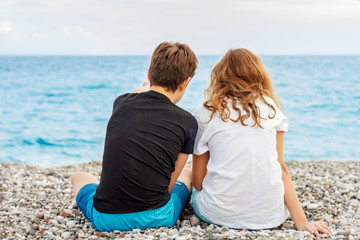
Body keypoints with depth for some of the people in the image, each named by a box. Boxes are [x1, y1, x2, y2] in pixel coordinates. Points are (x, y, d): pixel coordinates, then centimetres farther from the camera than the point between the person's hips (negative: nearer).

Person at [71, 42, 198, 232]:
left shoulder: (121, 103, 0)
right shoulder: (187, 122, -7)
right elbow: (169, 183, -2)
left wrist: (147, 87, 48)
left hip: (105, 219, 1)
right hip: (157, 217, 0)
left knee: (80, 177, 35)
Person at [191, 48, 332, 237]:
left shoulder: (205, 114, 0)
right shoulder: (271, 108, 4)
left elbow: (198, 182, 2)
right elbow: (280, 169, -1)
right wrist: (301, 222, 0)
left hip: (219, 214, -3)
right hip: (270, 215, 3)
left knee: (197, 194, 30)